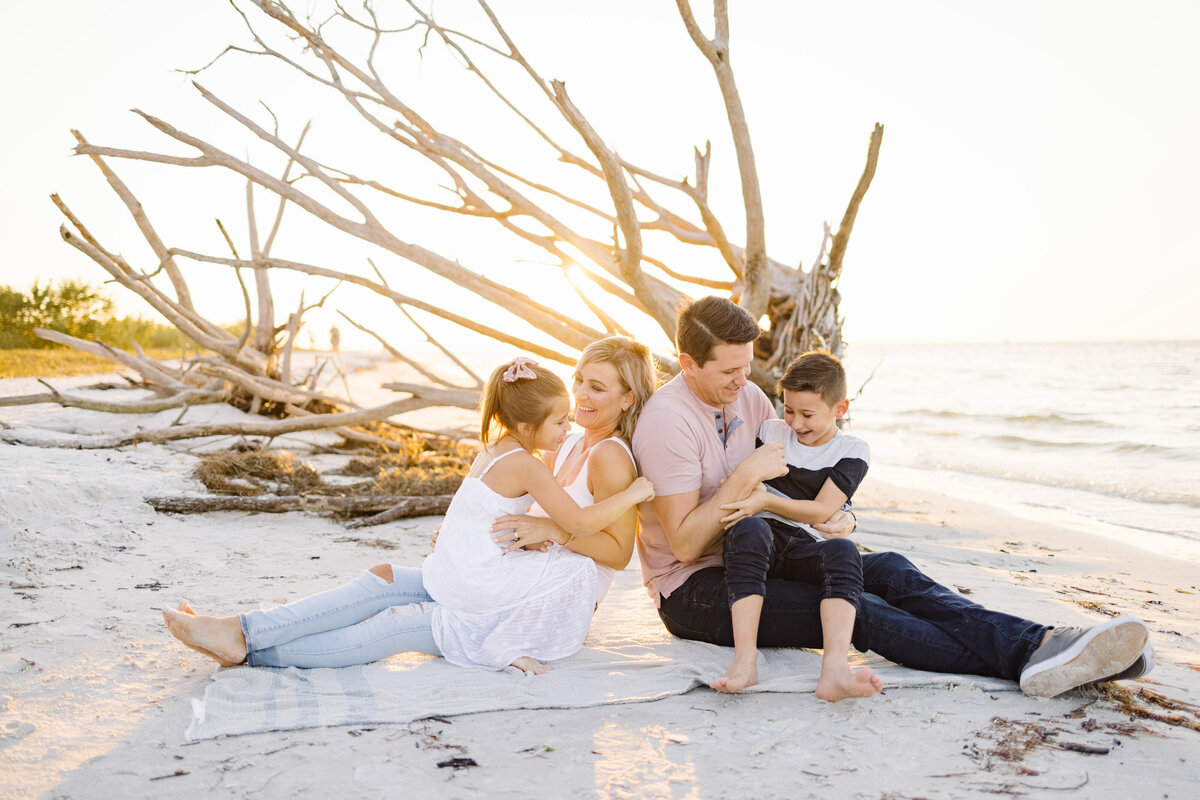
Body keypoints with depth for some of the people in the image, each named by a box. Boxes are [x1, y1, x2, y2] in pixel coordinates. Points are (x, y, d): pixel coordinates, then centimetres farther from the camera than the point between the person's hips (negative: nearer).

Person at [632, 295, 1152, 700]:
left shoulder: (748, 398, 7)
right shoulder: (668, 420, -18)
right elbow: (684, 544, -20)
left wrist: (836, 517, -8)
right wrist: (745, 476, -23)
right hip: (690, 592, -7)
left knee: (886, 569, -15)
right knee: (857, 609, -26)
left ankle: (1038, 643, -29)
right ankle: (1025, 656, -35)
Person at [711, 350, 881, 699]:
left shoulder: (852, 451, 7)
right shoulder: (770, 431, 16)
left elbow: (821, 511, -5)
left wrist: (765, 500, -15)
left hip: (805, 545, 0)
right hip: (763, 532, 1)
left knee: (844, 551, -34)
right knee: (749, 529, -36)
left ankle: (834, 668, -52)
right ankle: (745, 657, -47)